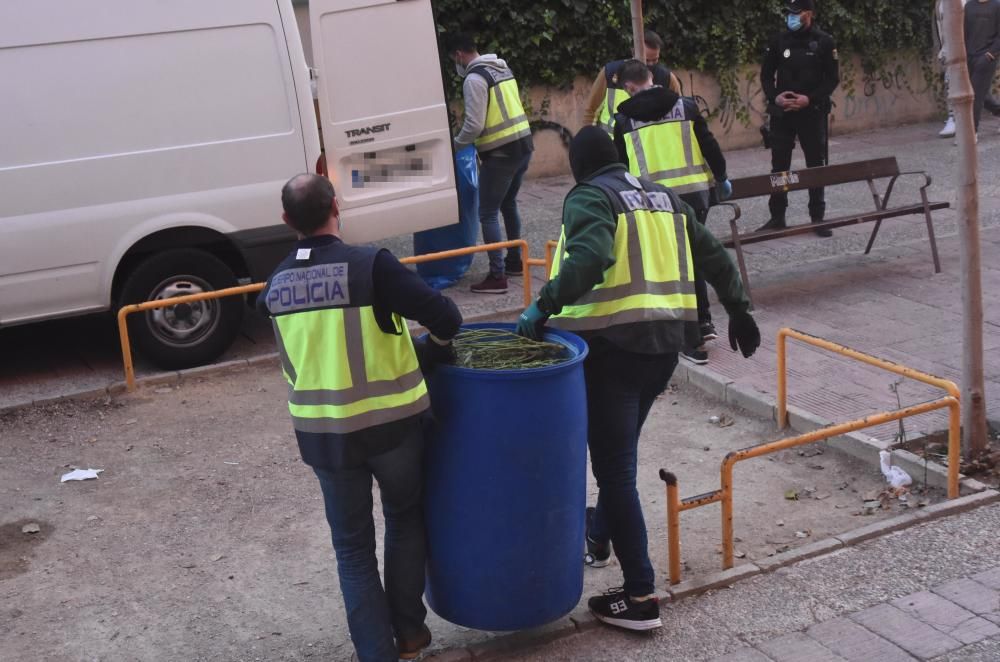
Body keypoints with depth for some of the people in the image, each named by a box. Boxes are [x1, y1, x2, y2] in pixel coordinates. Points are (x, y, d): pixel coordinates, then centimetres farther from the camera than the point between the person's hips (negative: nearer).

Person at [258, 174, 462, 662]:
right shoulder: (371, 265, -16)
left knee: (353, 546, 16)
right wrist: (435, 351, 2)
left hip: (321, 432, 3)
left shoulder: (277, 284, -1)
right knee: (406, 520, 22)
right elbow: (445, 317, -18)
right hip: (391, 423, -3)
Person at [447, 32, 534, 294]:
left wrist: (455, 144, -1)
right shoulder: (503, 69, 14)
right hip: (523, 145, 9)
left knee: (488, 213, -2)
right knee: (508, 204, 23)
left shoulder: (474, 78, -13)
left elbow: (474, 125, -19)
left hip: (500, 153, -9)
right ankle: (514, 261, 33)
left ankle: (497, 276, -4)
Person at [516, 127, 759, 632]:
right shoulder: (662, 196, 17)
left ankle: (639, 597, 0)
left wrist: (545, 306, -26)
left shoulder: (588, 197, -4)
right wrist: (738, 310, 27)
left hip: (612, 344, -8)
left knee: (615, 465, -2)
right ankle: (600, 535, 46)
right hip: (665, 342, 8)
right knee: (620, 448, 26)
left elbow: (590, 258, -25)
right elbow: (712, 255, 19)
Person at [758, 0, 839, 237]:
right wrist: (774, 97, -10)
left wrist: (810, 99, -15)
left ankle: (818, 217, 12)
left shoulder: (824, 42, -2)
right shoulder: (778, 41, 4)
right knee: (779, 166, 5)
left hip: (813, 112, -2)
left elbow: (832, 79, -2)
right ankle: (777, 217, 14)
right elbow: (766, 75, 8)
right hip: (781, 112, 2)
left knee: (816, 165, 3)